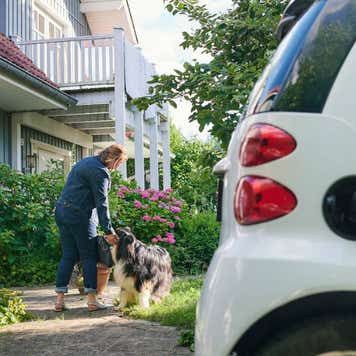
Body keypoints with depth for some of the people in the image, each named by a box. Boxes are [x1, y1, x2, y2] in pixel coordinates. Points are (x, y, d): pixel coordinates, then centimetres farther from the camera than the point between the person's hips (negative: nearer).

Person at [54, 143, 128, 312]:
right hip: (79, 214, -9)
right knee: (89, 256, 0)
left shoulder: (85, 162, 18)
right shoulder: (100, 172, -12)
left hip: (61, 211, 9)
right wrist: (109, 231, -12)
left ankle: (59, 300, 8)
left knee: (68, 256, 10)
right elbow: (101, 203, -15)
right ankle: (92, 300, 1)